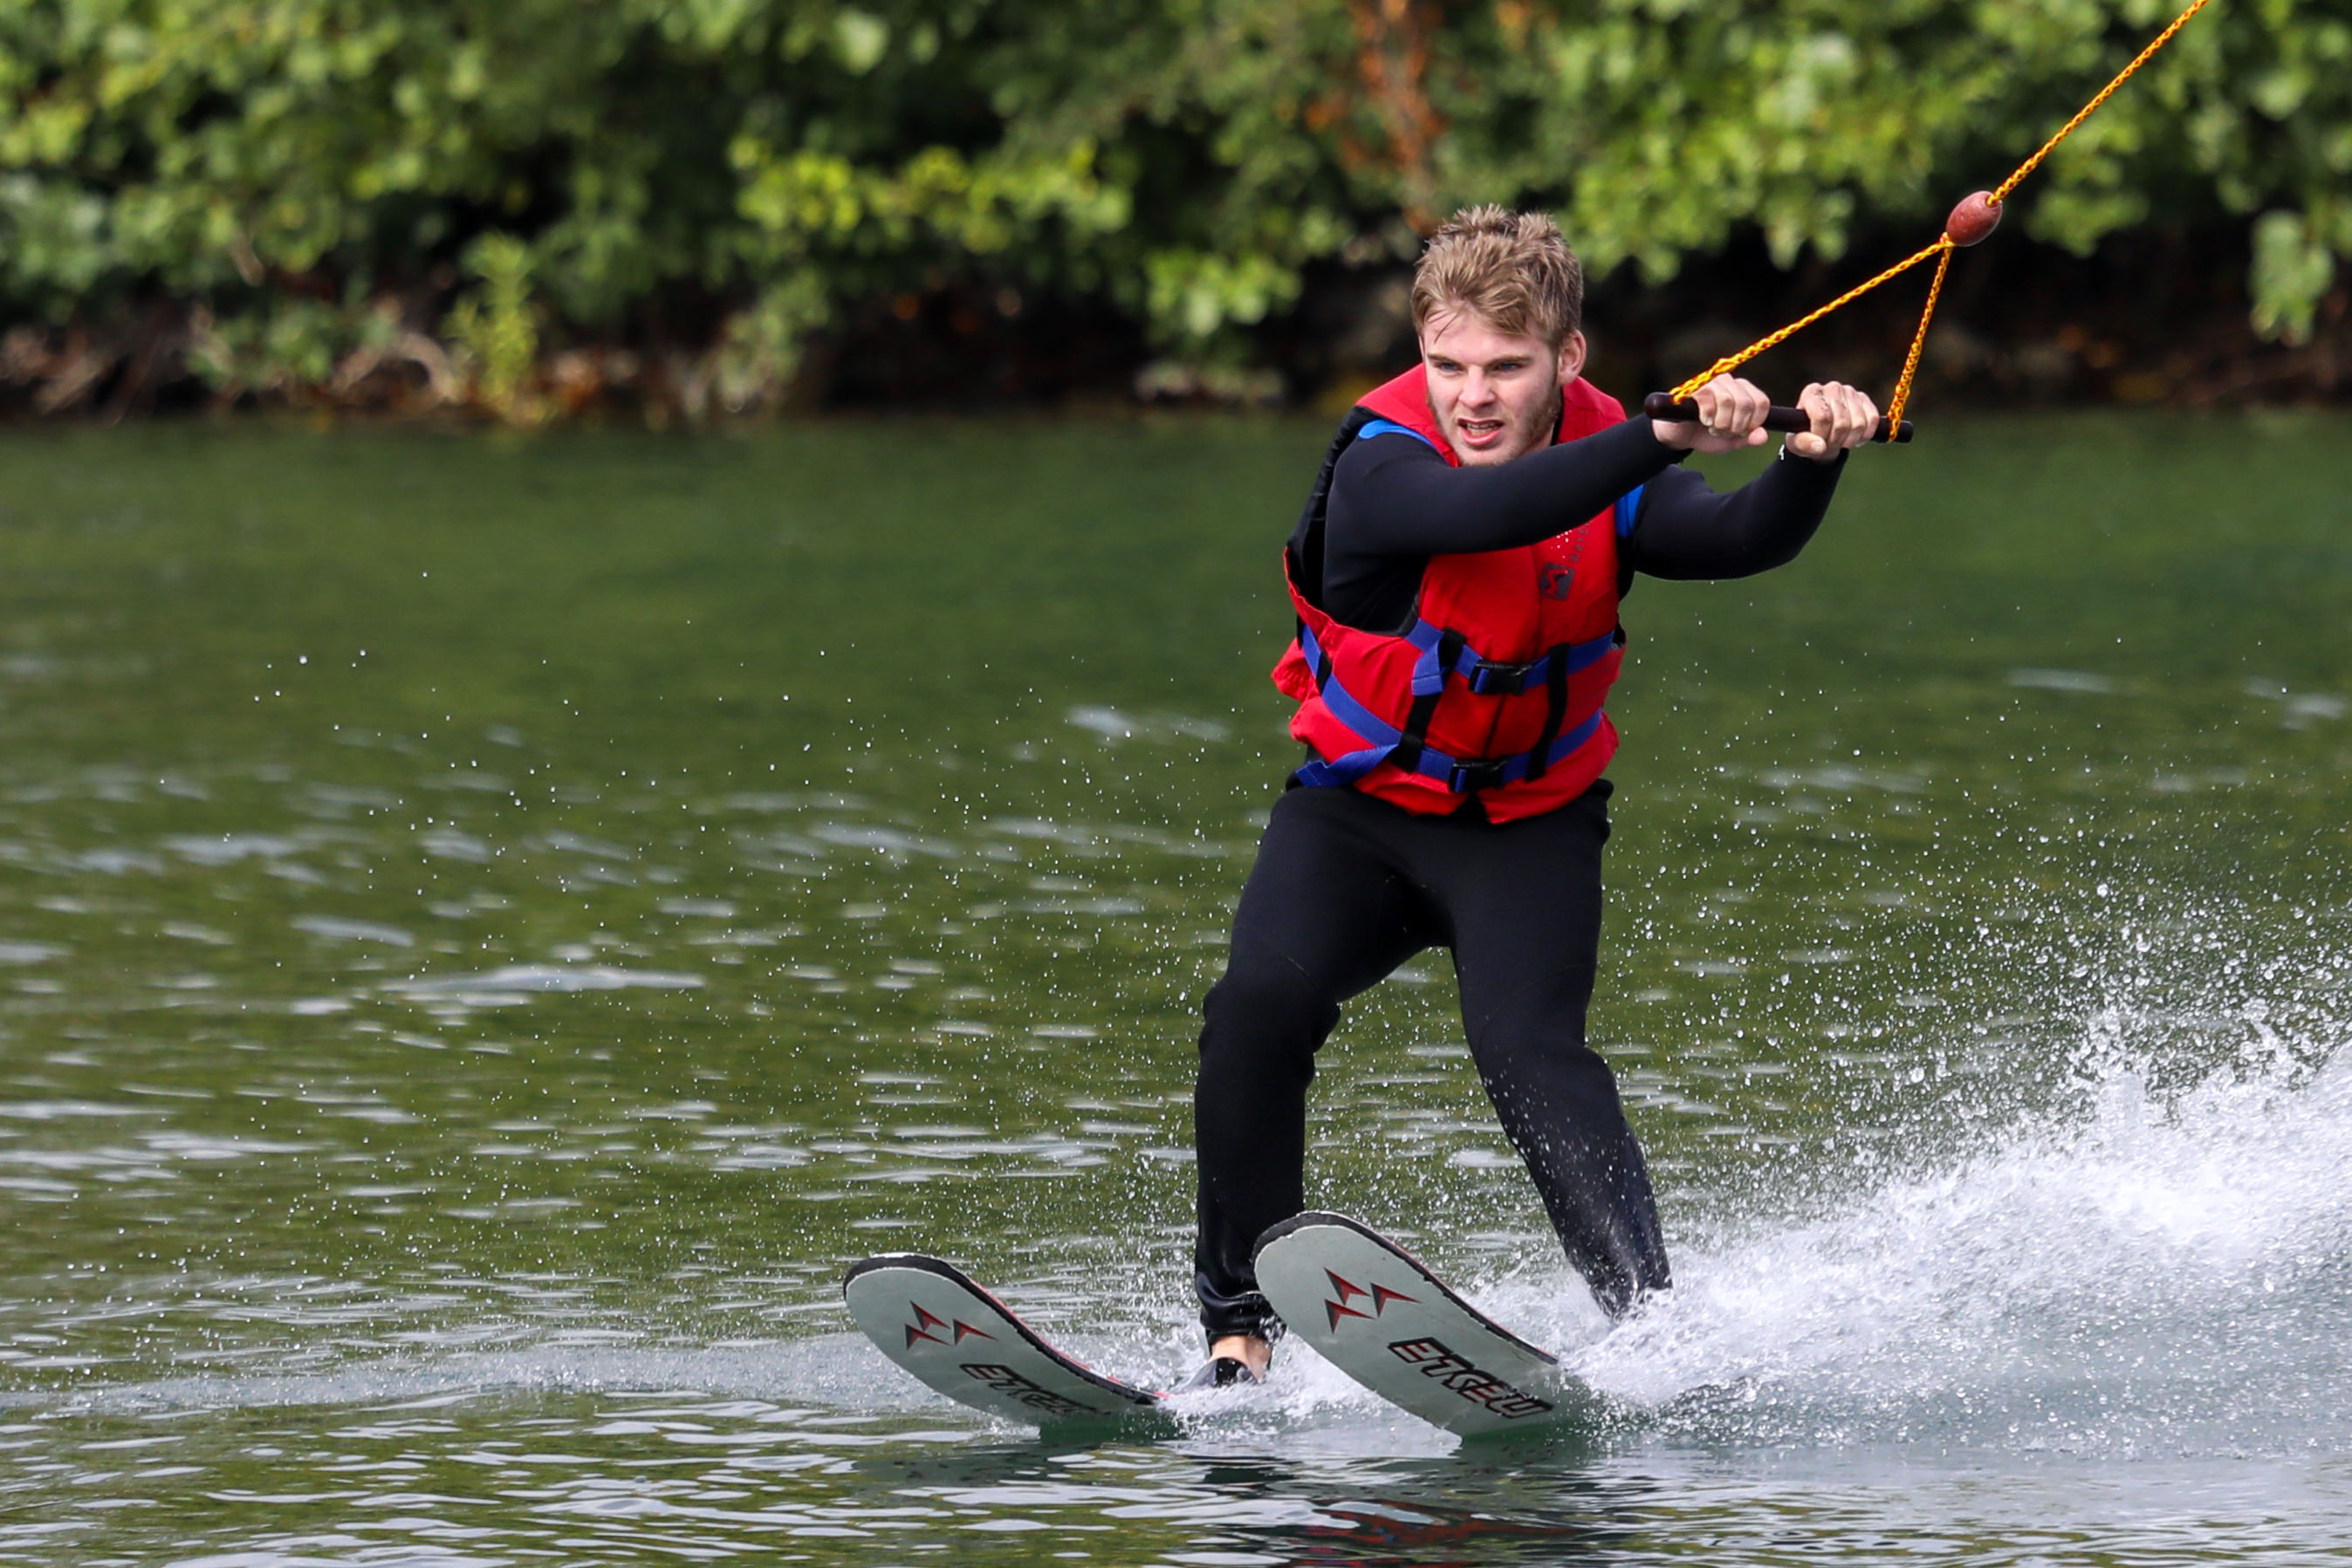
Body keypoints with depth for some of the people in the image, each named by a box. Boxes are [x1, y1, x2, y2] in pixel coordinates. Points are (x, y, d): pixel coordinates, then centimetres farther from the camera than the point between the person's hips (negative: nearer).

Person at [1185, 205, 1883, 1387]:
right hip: (1356, 809, -1)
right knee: (1259, 1004, -24)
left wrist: (1811, 461, -54)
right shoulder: (1382, 467, -23)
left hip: (1527, 824, 1)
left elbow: (1745, 538, -31)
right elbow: (1489, 511, -44)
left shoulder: (1611, 469, -13)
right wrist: (1670, 437, -57)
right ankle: (1240, 1328, -16)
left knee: (1527, 1052, -24)